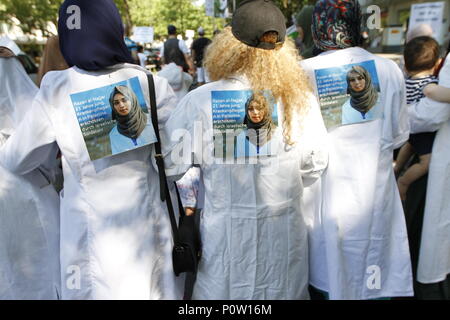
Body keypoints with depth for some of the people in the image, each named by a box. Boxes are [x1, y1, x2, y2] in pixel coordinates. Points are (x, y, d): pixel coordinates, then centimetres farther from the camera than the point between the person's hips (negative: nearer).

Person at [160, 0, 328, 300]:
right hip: (287, 229, 3)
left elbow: (169, 163, -11)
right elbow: (315, 166, 0)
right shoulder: (302, 98, -10)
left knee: (227, 291, 21)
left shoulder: (202, 101, -20)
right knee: (283, 290, 24)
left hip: (229, 231, -2)